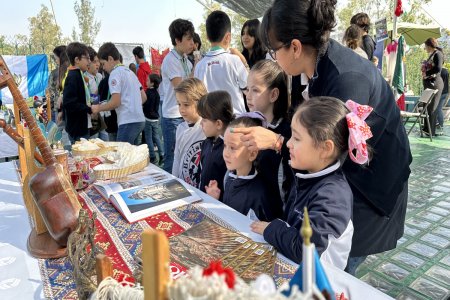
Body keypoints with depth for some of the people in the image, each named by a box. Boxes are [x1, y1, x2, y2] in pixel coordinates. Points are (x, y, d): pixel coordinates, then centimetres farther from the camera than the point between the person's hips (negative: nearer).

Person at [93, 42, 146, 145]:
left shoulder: (115, 73, -6)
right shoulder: (130, 72, 19)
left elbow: (116, 102, -14)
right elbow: (144, 97, 19)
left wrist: (98, 108, 0)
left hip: (128, 122, -9)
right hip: (139, 120, 9)